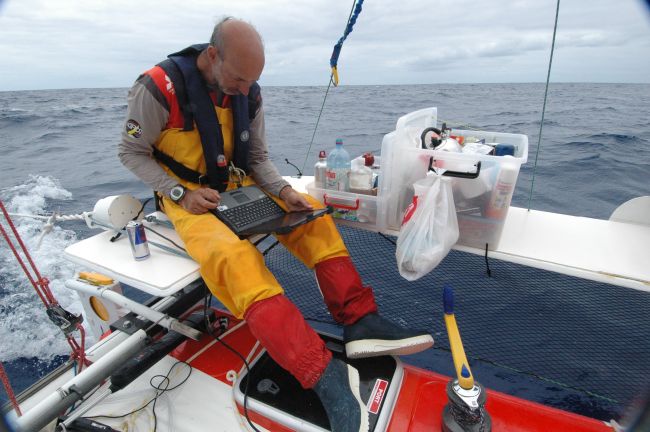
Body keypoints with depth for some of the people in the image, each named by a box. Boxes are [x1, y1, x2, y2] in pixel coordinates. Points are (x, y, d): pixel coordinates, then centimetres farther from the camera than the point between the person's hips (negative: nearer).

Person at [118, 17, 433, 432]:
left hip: (238, 187, 6)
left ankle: (361, 323, -10)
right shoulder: (161, 87, -15)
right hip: (187, 196, -5)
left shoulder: (248, 92, 0)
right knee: (234, 257, -36)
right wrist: (180, 194, -18)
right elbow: (131, 151, -5)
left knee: (313, 213, -10)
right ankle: (325, 375, -37)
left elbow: (258, 158, 5)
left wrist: (284, 190, -14)